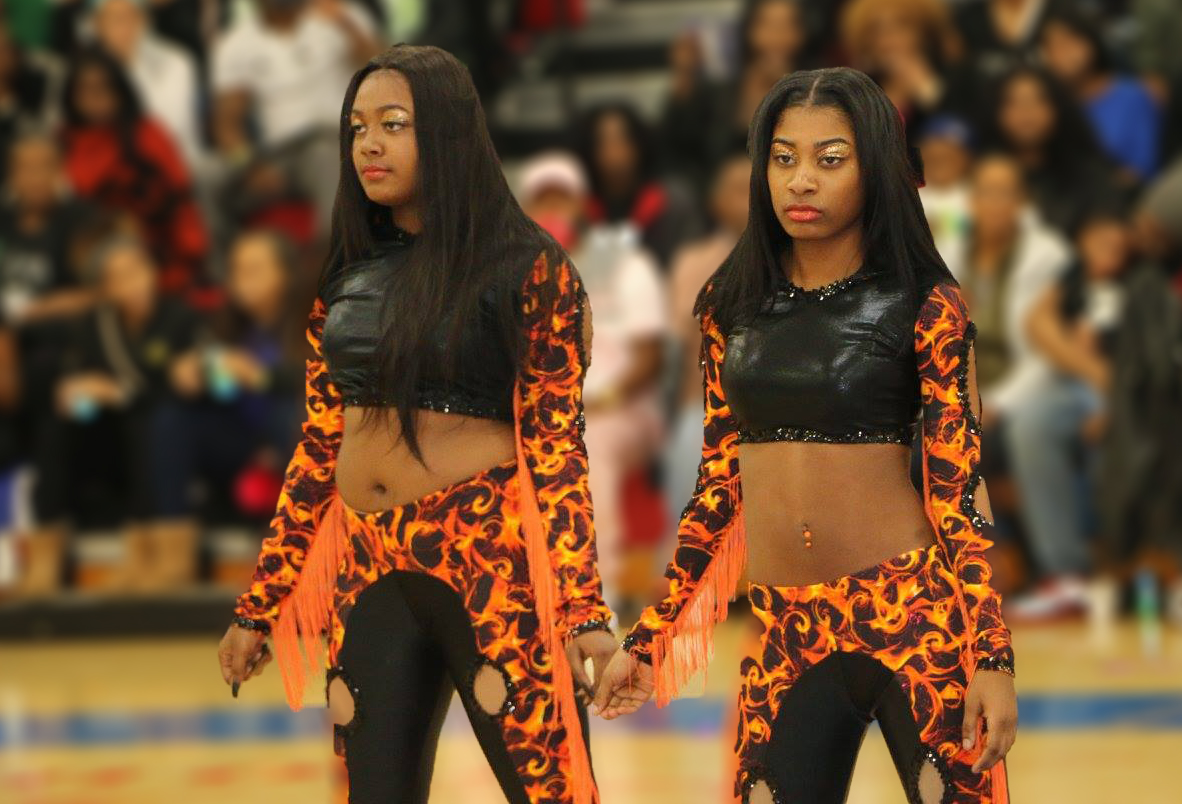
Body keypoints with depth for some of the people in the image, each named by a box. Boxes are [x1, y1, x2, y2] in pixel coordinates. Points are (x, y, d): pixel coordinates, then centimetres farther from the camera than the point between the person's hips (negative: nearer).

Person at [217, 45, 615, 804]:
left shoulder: (529, 271, -3)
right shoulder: (349, 279, 12)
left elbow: (555, 446, -7)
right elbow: (319, 448, 16)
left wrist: (584, 610, -15)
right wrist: (259, 606, 14)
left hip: (490, 562, -6)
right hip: (369, 573, 6)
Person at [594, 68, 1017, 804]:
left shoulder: (925, 307, -2)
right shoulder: (733, 307, 9)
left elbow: (959, 486, -5)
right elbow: (719, 481, 14)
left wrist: (993, 656, -12)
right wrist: (649, 636, 11)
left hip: (910, 610, -3)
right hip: (786, 631, 3)